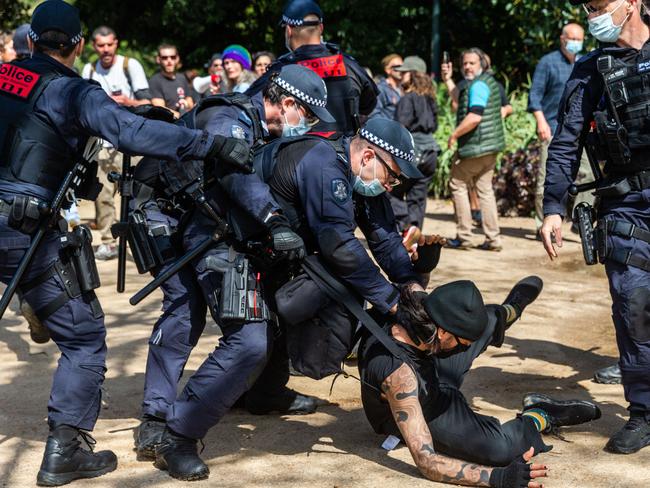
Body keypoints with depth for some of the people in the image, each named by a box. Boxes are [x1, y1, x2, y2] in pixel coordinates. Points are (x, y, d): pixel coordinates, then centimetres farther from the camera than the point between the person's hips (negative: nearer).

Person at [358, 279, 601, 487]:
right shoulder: (398, 373, -46)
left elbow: (411, 285, 3)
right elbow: (426, 461, -47)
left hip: (433, 383, 8)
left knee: (487, 320, 14)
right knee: (498, 447, -30)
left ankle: (506, 313, 52)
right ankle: (539, 417, 3)